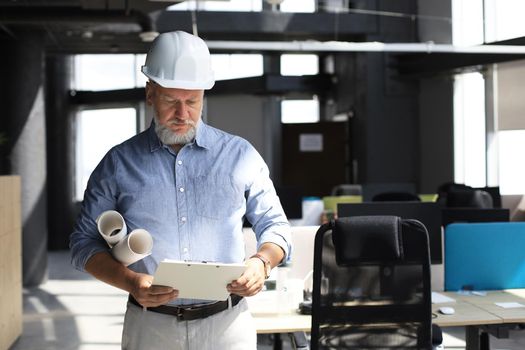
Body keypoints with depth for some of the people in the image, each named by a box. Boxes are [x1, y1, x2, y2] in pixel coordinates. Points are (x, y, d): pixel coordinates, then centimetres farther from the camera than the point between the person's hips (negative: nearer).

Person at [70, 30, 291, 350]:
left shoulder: (240, 155, 4)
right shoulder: (118, 164, 3)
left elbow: (275, 226, 10)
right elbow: (85, 242, 4)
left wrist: (262, 262, -12)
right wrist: (131, 282, -13)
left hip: (228, 324, 1)